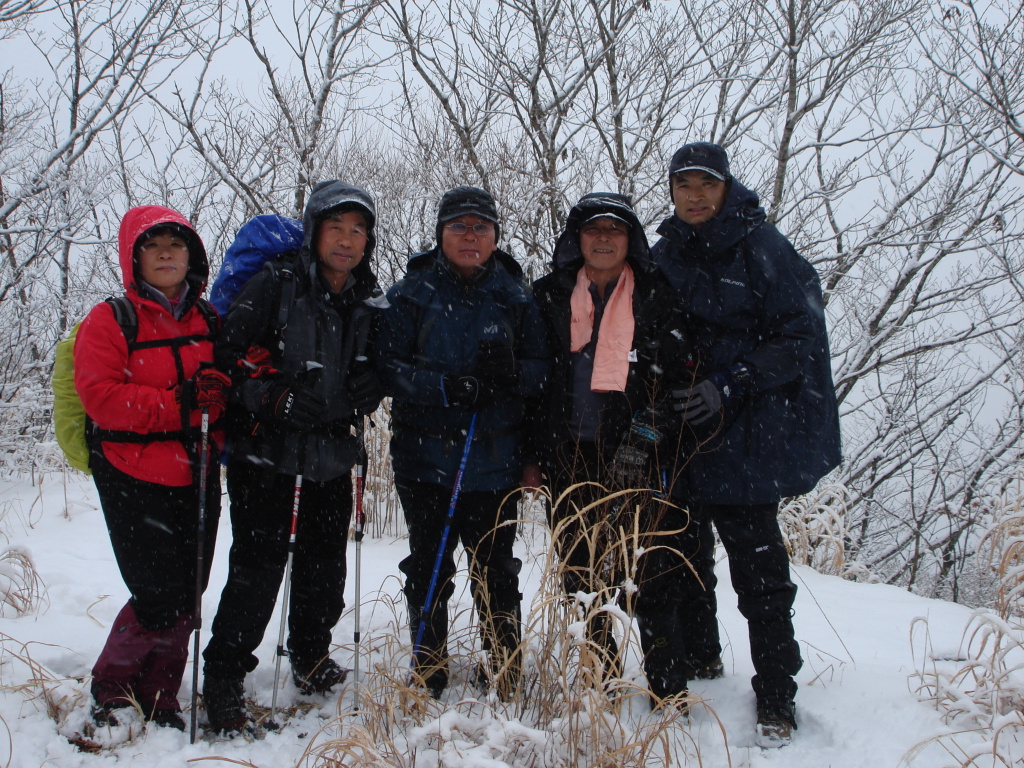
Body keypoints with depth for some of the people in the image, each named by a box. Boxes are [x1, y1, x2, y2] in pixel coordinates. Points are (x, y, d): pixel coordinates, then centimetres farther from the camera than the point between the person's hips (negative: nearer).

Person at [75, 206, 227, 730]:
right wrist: (180, 403, -22)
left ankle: (159, 700, 25)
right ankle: (111, 690, 17)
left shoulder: (208, 320, 11)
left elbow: (223, 388, 21)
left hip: (196, 477, 5)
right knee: (160, 598, -8)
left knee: (187, 596, 7)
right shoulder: (110, 320, -4)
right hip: (134, 477, -5)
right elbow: (100, 395, -15)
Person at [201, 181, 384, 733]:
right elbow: (227, 353, -10)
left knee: (324, 563, 13)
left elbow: (378, 366, 17)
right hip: (265, 449, -5)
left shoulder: (370, 303, 7)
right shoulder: (274, 285, -7)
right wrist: (274, 396, -23)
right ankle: (222, 678, 10)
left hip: (333, 451, 5)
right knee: (259, 565, -5)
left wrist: (369, 387, -6)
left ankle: (310, 656, 36)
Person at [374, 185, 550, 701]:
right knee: (429, 571, 6)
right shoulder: (412, 293, 2)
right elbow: (387, 365, -5)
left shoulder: (515, 297, 6)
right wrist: (444, 387, -20)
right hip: (426, 457, -1)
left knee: (496, 572, 8)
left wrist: (512, 372, -17)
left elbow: (542, 369, 5)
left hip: (496, 459, 1)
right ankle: (428, 675, 21)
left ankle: (505, 676, 21)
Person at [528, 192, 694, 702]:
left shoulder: (657, 296, 5)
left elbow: (679, 374, 2)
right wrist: (534, 453, 7)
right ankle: (599, 678, 23)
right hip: (571, 455, 3)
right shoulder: (551, 295, 11)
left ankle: (665, 685, 7)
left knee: (653, 574, -4)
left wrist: (651, 432, -12)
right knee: (580, 575, 8)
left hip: (640, 458, -2)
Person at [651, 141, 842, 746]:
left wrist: (731, 386, -18)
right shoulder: (665, 256, 10)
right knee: (685, 549, 14)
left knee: (757, 561, -3)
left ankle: (777, 696, 9)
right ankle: (699, 657, 34)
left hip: (744, 432, -5)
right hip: (677, 428, 5)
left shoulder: (763, 248, -6)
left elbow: (799, 338, -10)